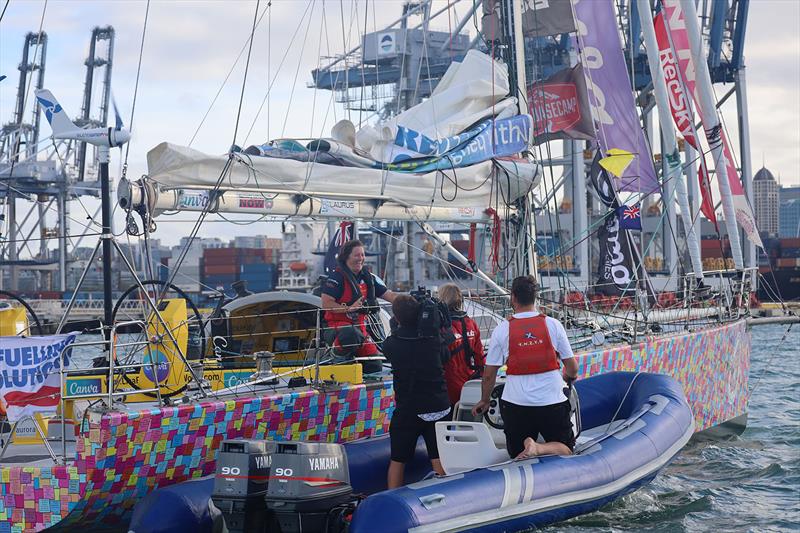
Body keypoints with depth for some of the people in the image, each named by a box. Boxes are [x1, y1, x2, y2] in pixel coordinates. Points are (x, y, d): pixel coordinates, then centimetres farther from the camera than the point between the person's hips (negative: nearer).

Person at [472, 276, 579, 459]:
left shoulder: (501, 329, -3)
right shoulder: (553, 325, -1)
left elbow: (489, 375, 2)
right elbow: (572, 368, 5)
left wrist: (484, 401, 20)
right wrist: (568, 376, 30)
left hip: (516, 404, 1)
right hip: (552, 402, -1)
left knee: (517, 456, 16)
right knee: (566, 449, 14)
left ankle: (528, 446, -17)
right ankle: (539, 448, -16)